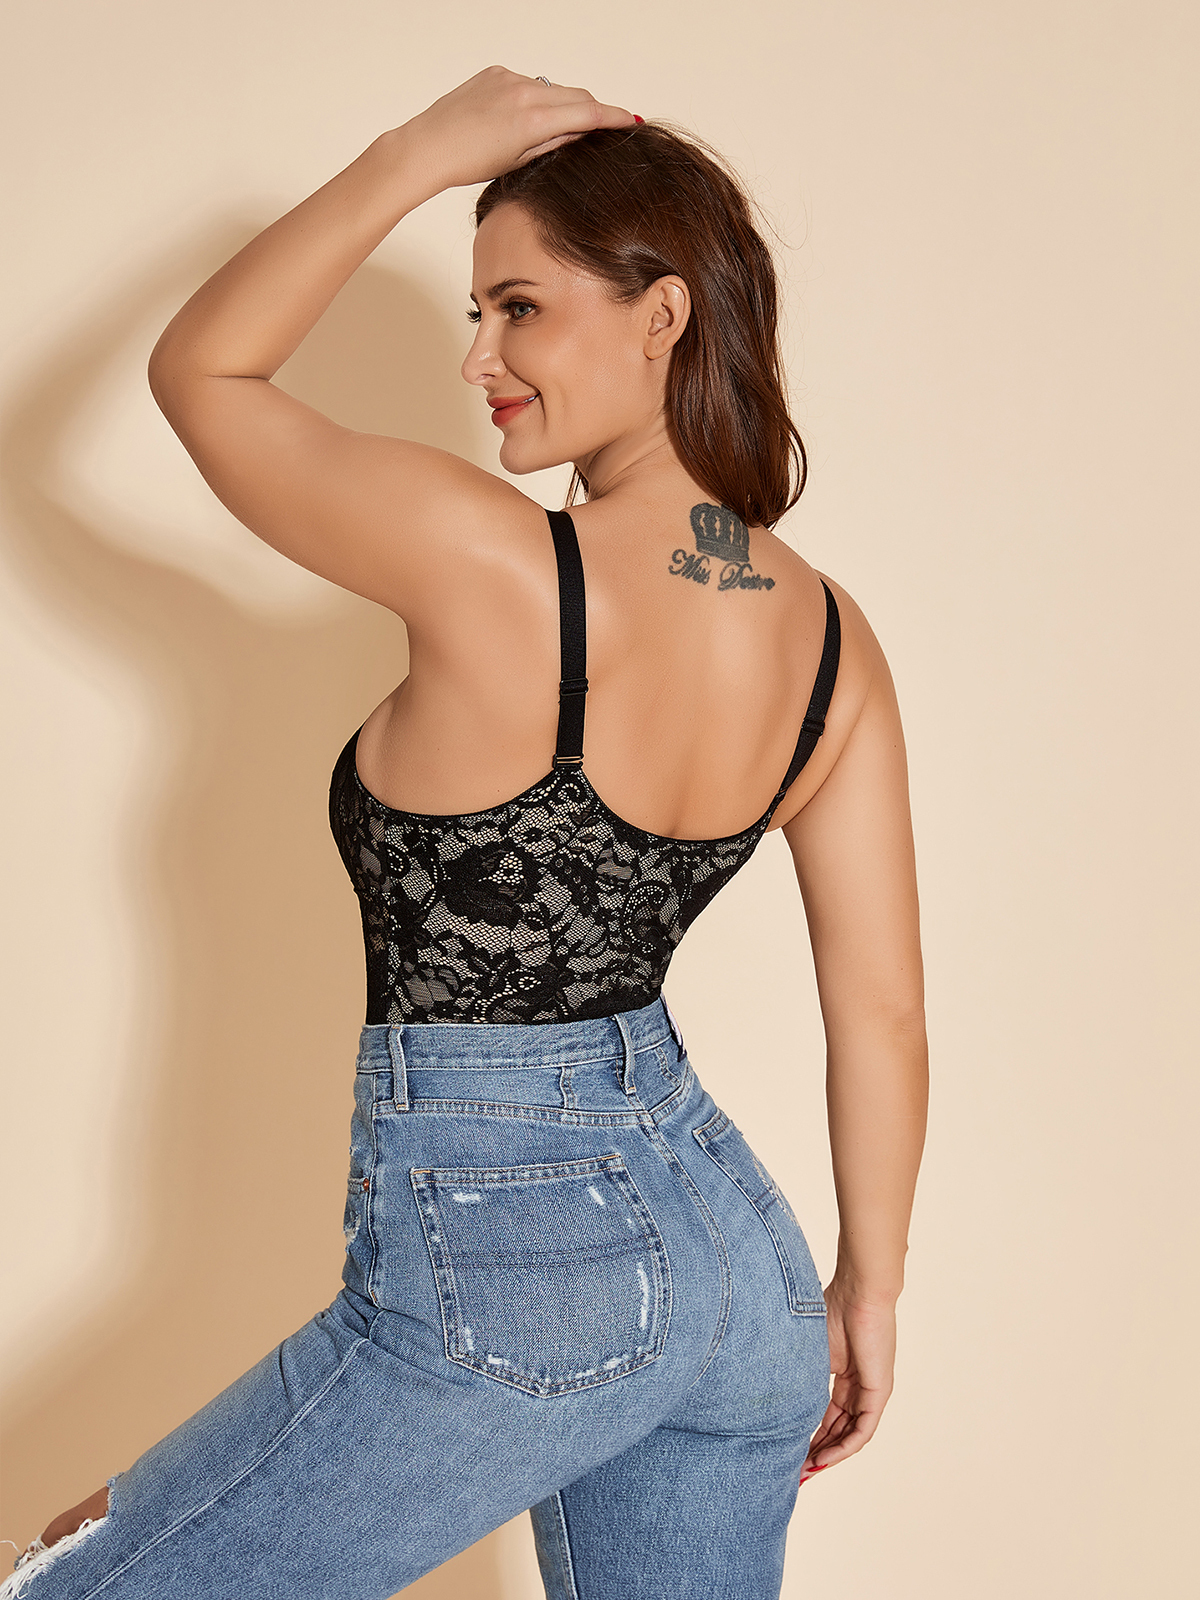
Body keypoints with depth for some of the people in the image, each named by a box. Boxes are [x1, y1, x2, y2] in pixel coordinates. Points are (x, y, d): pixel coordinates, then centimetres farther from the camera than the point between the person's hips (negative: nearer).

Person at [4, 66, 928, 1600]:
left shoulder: (497, 569, -22)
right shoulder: (833, 641, -3)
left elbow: (199, 369, -6)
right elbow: (885, 1019, 3)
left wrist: (423, 150, -2)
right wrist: (868, 1287, 15)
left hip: (503, 1285, -7)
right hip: (738, 1250, 7)